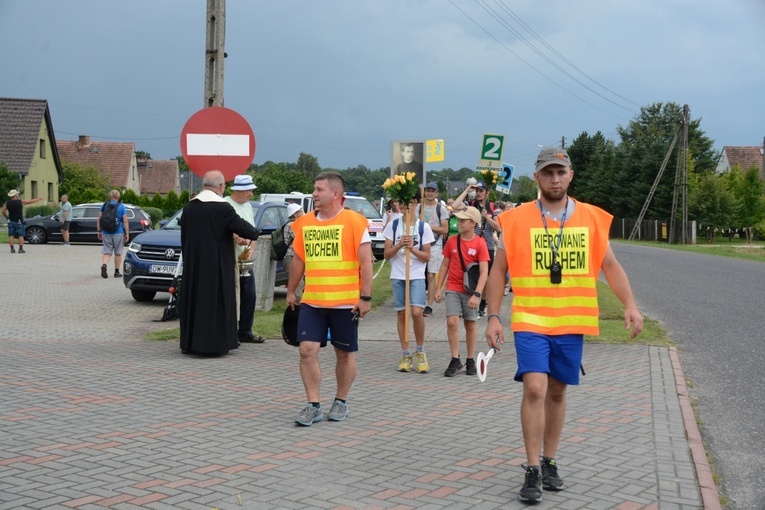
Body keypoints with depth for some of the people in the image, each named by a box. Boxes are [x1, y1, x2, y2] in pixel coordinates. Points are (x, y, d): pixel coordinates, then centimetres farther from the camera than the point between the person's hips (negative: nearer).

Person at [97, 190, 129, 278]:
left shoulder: (104, 205, 5)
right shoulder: (121, 206, -3)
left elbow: (99, 220, 5)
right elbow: (125, 221, -7)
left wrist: (99, 231, 12)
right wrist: (127, 234, -4)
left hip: (106, 233, 2)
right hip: (118, 233, -2)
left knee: (106, 252, 3)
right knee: (118, 253, 9)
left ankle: (104, 265, -24)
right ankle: (117, 272, 13)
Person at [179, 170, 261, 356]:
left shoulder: (189, 207, 6)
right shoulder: (222, 208, -15)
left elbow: (183, 238, 13)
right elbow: (244, 228, -12)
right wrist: (255, 233, 10)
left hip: (192, 266, 6)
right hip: (217, 266, -6)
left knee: (193, 299, 12)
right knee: (216, 301, 1)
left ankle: (189, 342, 16)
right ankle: (214, 343, 2)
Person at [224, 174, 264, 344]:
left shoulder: (248, 206, 17)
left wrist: (251, 248, 4)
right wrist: (235, 236, -30)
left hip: (246, 260, 8)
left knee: (249, 297, 11)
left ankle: (245, 332, 20)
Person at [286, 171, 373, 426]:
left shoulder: (354, 222, -8)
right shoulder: (304, 223, 7)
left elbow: (366, 262, -10)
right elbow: (298, 260, 18)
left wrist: (365, 297, -14)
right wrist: (291, 291, 20)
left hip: (345, 302, -4)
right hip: (312, 301, 4)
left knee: (344, 354, 8)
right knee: (307, 350, -5)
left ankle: (341, 402, 25)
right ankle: (313, 406, 3)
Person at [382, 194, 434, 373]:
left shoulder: (423, 227, 2)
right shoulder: (393, 226, 5)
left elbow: (427, 257, 1)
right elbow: (387, 254, 3)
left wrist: (412, 248, -15)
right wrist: (399, 245, -14)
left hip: (417, 276, -2)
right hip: (397, 276, 2)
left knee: (417, 312, -15)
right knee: (401, 313, 3)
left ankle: (420, 351, 5)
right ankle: (406, 354, 14)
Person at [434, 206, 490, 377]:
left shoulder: (480, 243, -7)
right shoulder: (452, 241, 1)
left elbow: (484, 272, -11)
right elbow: (445, 265, 9)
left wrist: (476, 294, -20)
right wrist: (438, 288, 5)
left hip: (471, 290, -2)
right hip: (453, 289, 2)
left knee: (470, 325, 8)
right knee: (452, 322, -10)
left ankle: (470, 361, 21)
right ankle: (455, 360, -1)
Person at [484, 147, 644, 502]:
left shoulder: (591, 218, 5)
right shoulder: (517, 219, -2)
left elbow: (610, 265, 8)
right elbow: (499, 270, 2)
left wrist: (630, 305, -4)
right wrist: (493, 317, -4)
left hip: (572, 322, 3)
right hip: (530, 320, -2)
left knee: (557, 392, 11)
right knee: (535, 389, -13)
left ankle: (549, 463, 26)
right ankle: (533, 471, -5)